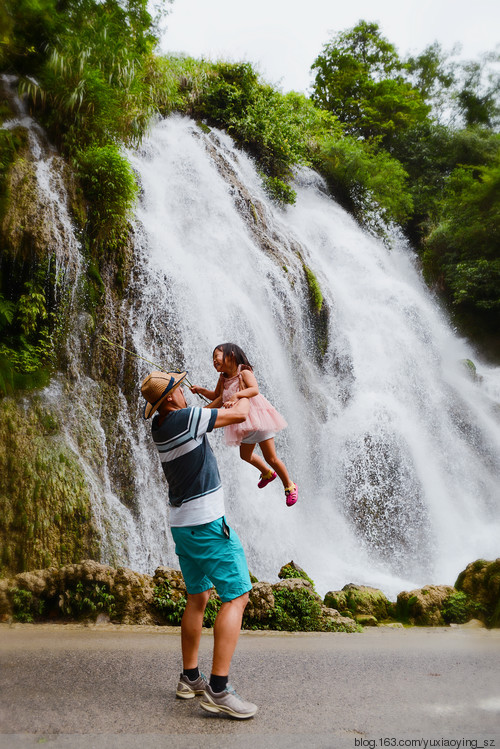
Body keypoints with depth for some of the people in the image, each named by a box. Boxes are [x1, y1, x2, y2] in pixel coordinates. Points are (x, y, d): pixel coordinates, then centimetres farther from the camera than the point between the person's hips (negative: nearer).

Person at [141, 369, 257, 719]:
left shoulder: (159, 426, 6)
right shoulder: (184, 418, -18)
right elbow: (239, 415, -12)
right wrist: (245, 399, 9)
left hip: (182, 524, 9)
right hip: (206, 523, -9)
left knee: (198, 597, 18)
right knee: (237, 596, -6)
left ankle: (190, 677, 25)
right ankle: (218, 689, -9)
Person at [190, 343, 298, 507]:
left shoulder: (244, 373, -17)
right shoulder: (223, 379, 4)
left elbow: (255, 389, -34)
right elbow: (216, 397, 19)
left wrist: (237, 395, -47)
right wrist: (201, 390, 4)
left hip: (257, 417, -8)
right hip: (244, 424, 8)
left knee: (271, 458, -3)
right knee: (245, 456, 20)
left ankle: (290, 486, 17)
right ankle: (267, 473, 48)